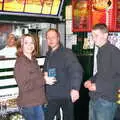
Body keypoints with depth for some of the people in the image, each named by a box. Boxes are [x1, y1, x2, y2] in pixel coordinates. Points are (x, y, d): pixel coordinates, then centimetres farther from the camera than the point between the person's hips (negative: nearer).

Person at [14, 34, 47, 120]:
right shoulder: (20, 62, -17)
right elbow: (24, 86, -23)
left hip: (38, 102, 9)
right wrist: (43, 80, -20)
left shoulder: (33, 60, 10)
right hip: (29, 104, -9)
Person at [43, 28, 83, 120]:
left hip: (66, 95, -6)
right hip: (52, 95, 7)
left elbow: (76, 70, -24)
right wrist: (45, 77, 3)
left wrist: (75, 88, -36)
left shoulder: (67, 53, -11)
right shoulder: (48, 54, 12)